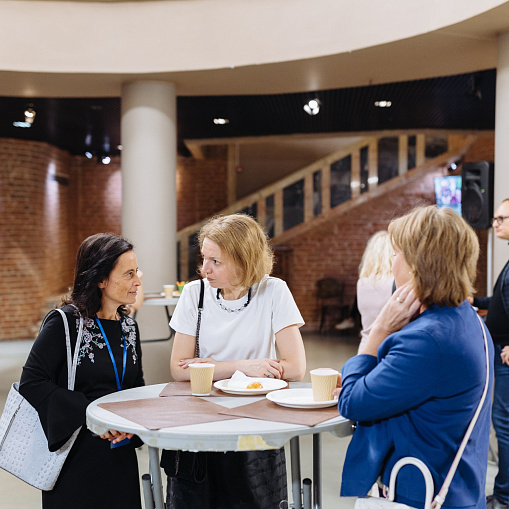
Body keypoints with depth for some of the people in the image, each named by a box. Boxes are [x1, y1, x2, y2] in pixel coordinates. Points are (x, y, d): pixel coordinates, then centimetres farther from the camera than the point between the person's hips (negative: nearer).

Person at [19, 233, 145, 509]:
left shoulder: (129, 326, 7)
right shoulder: (65, 323, -13)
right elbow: (32, 382, -17)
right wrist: (89, 413, -23)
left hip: (121, 453, 6)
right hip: (77, 455, -6)